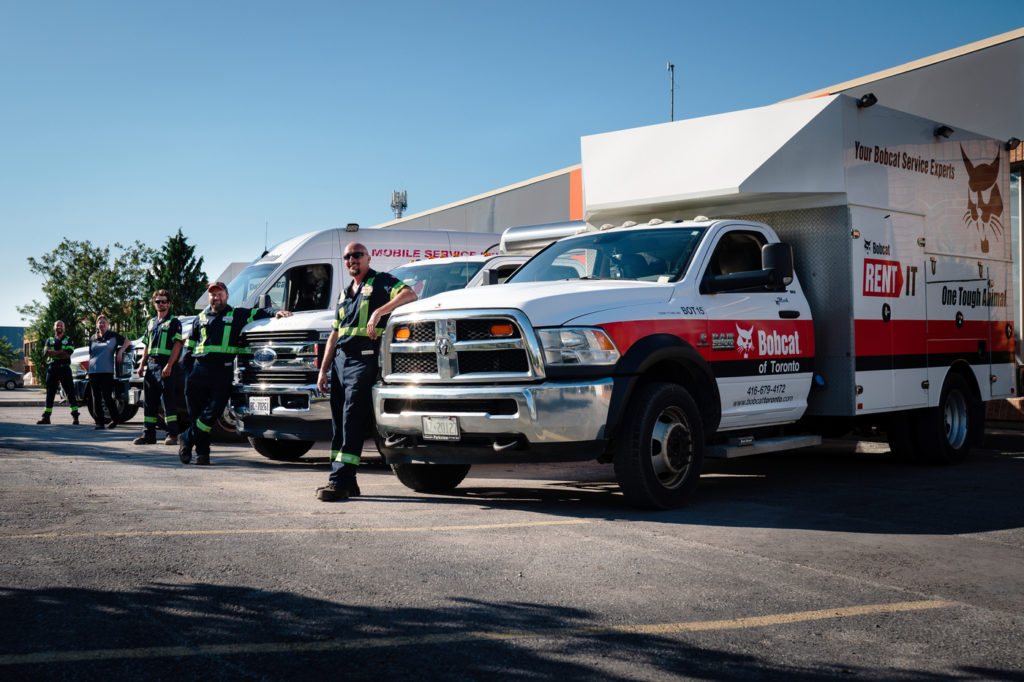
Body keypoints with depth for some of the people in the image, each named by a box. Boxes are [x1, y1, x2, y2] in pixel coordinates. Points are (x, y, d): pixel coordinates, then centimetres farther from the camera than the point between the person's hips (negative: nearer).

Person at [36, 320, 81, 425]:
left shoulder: (68, 340, 8)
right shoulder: (49, 340, 15)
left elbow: (68, 354, -9)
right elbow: (45, 353, -2)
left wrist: (53, 353, -11)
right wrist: (61, 352, -12)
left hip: (64, 369, -3)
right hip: (52, 369, 3)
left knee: (70, 392, -5)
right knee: (50, 394, 6)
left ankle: (75, 416, -6)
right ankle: (46, 417, 10)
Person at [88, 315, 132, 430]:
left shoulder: (113, 336, 6)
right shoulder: (92, 338, 16)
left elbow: (127, 342, 12)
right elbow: (90, 355, 21)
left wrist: (121, 351, -3)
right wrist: (89, 367, 12)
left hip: (107, 371, -4)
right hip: (93, 371, 4)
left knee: (107, 396, -9)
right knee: (96, 398, 2)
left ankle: (115, 419, 8)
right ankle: (99, 422, 6)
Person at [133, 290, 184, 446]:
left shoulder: (174, 322, 0)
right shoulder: (151, 323, 20)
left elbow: (177, 345, -8)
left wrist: (169, 365, -17)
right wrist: (142, 365, 14)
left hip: (166, 365, -7)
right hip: (151, 365, 7)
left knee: (168, 401, -7)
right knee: (148, 402, 7)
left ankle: (172, 435, -5)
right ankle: (148, 434, 12)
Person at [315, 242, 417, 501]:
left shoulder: (381, 282, 3)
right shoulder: (345, 294, 25)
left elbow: (409, 295, -16)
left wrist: (379, 312, -26)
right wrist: (323, 370, 19)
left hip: (365, 360, -8)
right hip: (340, 361, 8)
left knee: (353, 420, -14)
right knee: (338, 421, 6)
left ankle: (341, 481, -18)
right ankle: (347, 482, 12)